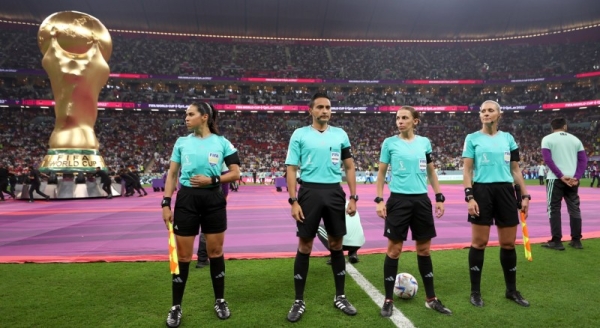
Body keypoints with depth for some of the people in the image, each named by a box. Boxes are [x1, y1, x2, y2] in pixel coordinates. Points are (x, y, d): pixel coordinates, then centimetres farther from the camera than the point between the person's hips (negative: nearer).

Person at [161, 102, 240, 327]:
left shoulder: (222, 143, 0)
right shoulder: (181, 142, 5)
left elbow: (235, 173, 1)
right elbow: (172, 174, 7)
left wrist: (213, 179, -14)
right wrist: (166, 203, 0)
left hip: (213, 200, -1)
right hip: (186, 200, 1)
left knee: (215, 251, 9)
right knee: (183, 255, 5)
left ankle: (220, 301, 26)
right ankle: (176, 307, 21)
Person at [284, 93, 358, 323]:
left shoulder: (340, 134, 8)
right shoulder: (300, 134, 1)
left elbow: (349, 167, 12)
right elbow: (291, 169, -1)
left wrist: (353, 197, 4)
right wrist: (293, 201, -10)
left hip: (334, 192, 3)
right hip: (310, 192, -2)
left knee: (336, 244, 10)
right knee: (305, 246, 3)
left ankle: (340, 297, 25)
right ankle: (299, 301, 16)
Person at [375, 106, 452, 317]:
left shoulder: (424, 142, 7)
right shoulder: (389, 143, 0)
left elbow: (431, 172, 14)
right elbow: (381, 173, 2)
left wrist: (439, 197, 8)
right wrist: (379, 200, -6)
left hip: (421, 200, 3)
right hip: (398, 200, -3)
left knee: (424, 249, 10)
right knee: (394, 249, 0)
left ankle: (431, 299, 24)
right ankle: (388, 300, 12)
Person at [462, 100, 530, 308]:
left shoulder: (508, 138, 11)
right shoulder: (472, 138, 2)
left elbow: (515, 169, 13)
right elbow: (467, 170, -2)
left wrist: (525, 195, 7)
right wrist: (469, 196, -12)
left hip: (505, 191, 3)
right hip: (482, 191, -3)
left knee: (508, 243, 8)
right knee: (479, 242, 1)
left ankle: (511, 290, 25)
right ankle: (475, 291, 13)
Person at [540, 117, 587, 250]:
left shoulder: (547, 139, 0)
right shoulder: (575, 139, 12)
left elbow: (548, 159, -12)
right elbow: (583, 160, 3)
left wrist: (561, 176, -12)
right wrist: (576, 177, -4)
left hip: (556, 179, -4)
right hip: (572, 179, 4)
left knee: (554, 209, 1)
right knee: (574, 209, 12)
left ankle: (556, 241, 0)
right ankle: (576, 240, 17)